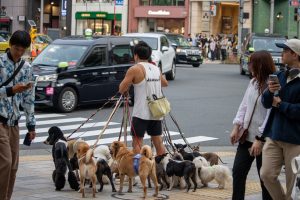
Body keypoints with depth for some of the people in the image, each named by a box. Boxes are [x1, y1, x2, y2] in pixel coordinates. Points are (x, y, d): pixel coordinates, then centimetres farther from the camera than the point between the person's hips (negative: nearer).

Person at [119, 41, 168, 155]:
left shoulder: (135, 69, -10)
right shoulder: (156, 69, 10)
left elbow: (121, 89, -12)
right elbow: (165, 83, 27)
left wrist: (125, 90, 9)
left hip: (141, 113, -6)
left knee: (137, 142, -2)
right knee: (158, 141, 12)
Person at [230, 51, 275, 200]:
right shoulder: (253, 82, 8)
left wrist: (259, 139, -21)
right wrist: (236, 127, 6)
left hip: (263, 139, -7)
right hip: (247, 136, 7)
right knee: (238, 172, 5)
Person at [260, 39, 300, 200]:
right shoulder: (280, 76, 11)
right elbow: (266, 103, 12)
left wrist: (280, 104, -7)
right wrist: (270, 92, -9)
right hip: (274, 136, 6)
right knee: (267, 175, 0)